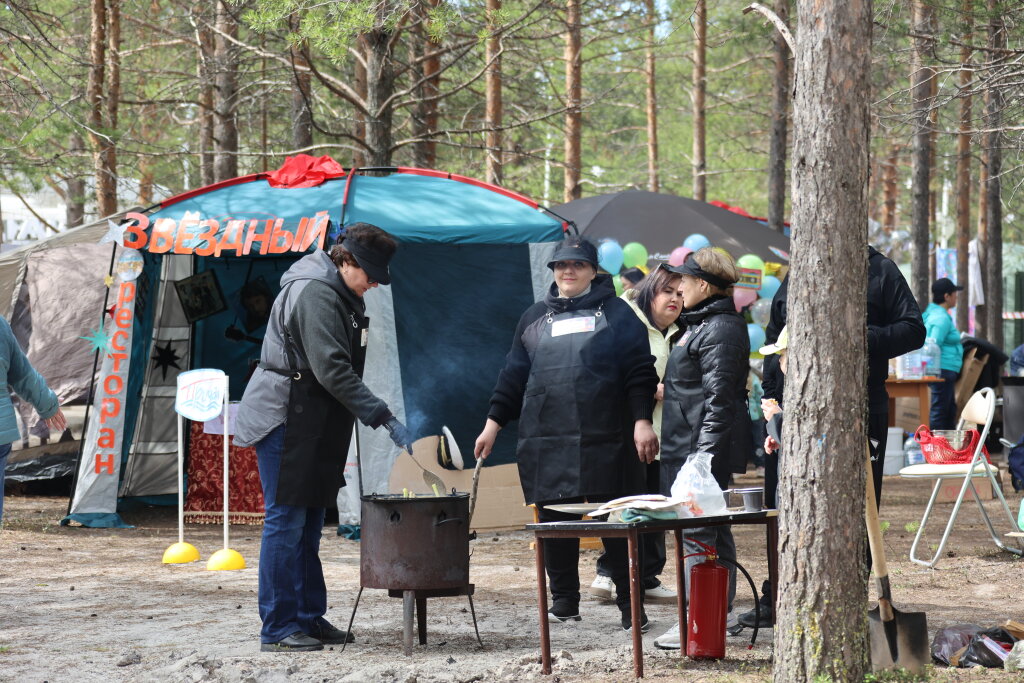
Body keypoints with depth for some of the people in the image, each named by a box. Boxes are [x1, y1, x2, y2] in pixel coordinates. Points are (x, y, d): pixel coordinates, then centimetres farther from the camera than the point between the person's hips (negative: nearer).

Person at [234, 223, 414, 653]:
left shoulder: (340, 294, 15)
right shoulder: (314, 293, -18)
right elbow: (332, 371, -23)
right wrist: (383, 418, -23)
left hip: (313, 427, 10)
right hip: (284, 419, -10)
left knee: (308, 526, 13)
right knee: (286, 521, -8)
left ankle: (309, 618, 18)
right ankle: (278, 629, -7)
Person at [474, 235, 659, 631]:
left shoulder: (616, 313, 7)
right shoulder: (535, 318, 18)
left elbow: (639, 372, 2)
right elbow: (513, 375, 21)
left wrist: (642, 421, -8)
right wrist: (493, 423, 15)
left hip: (605, 441, -3)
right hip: (546, 445, 3)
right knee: (555, 523, 4)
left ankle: (630, 606, 2)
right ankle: (564, 602, 14)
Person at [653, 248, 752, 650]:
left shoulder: (719, 330, -15)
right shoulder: (703, 324, 18)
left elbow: (720, 397, -21)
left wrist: (705, 452, -25)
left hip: (700, 444, -11)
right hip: (691, 446, 11)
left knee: (696, 530, -11)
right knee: (714, 527, 15)